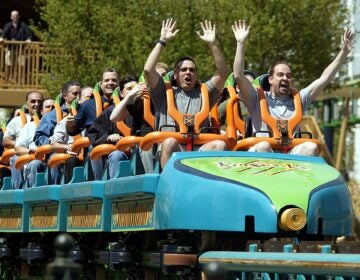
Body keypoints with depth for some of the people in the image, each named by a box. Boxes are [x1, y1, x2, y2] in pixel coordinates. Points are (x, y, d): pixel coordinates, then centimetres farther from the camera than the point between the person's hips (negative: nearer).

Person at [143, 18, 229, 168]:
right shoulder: (166, 93, 22)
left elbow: (222, 73, 14)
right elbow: (148, 70, 7)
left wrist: (212, 44, 7)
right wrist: (162, 41, 11)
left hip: (199, 152, 2)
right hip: (170, 151, -2)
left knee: (220, 144, -29)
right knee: (170, 142, -36)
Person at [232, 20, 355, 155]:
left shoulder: (298, 100, 25)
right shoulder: (259, 100, 15)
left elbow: (324, 79, 21)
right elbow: (238, 76, 1)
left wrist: (344, 52, 15)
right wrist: (241, 43, -3)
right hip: (259, 155, -3)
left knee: (310, 147, -28)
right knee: (263, 146, -37)